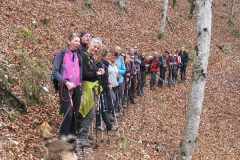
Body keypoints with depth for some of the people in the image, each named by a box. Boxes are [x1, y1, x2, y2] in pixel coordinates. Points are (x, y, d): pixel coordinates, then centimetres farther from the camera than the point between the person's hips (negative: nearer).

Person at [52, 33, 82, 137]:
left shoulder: (78, 57, 14)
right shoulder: (61, 54, -2)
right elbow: (55, 72, -7)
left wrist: (81, 92, 15)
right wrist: (66, 82, -19)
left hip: (77, 88, 5)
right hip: (65, 88, -5)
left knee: (75, 115, 5)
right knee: (68, 114, -13)